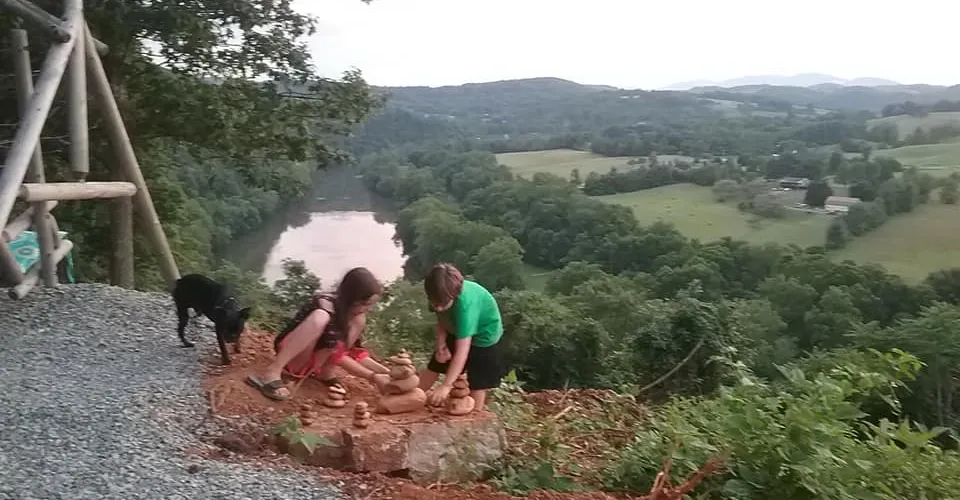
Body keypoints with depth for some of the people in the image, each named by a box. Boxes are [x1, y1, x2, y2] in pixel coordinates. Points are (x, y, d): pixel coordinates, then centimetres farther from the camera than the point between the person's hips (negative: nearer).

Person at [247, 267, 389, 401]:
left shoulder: (351, 311, -2)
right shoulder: (325, 306, -26)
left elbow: (355, 351, 0)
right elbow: (335, 355, -27)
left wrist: (383, 370, -10)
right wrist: (372, 376, -27)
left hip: (314, 362, 7)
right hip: (294, 361, -7)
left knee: (359, 321, -12)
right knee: (320, 318, -36)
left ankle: (325, 373, -10)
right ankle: (272, 372, -35)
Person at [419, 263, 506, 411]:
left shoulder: (466, 304, -43)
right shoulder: (442, 294, -25)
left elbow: (462, 351, -44)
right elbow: (442, 319, -2)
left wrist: (446, 385, -47)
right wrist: (441, 345, -17)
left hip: (483, 336, -6)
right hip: (457, 332, 6)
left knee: (477, 383, -3)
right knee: (433, 368, 14)